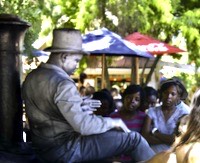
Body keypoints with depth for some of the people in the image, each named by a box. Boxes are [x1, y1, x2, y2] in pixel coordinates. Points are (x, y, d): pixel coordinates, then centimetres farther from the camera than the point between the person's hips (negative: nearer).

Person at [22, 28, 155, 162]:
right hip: (67, 150, -10)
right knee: (134, 139, -7)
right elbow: (84, 125, -27)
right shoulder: (62, 84, -23)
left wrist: (79, 105, 17)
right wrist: (114, 122, -11)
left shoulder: (31, 78, 6)